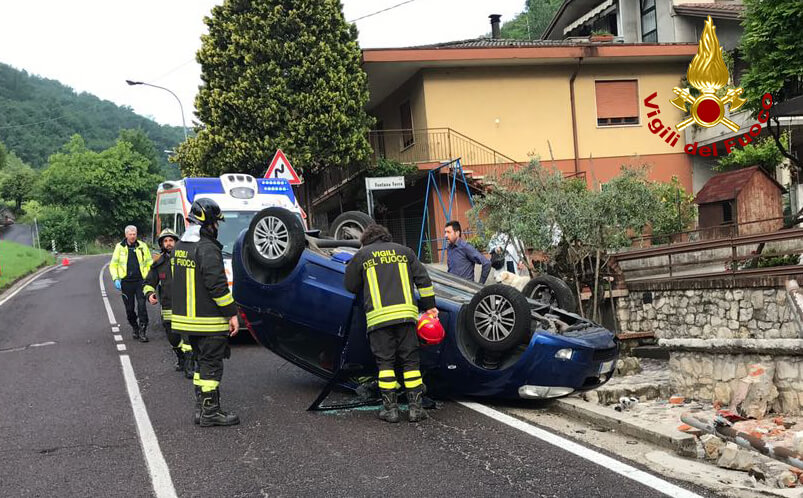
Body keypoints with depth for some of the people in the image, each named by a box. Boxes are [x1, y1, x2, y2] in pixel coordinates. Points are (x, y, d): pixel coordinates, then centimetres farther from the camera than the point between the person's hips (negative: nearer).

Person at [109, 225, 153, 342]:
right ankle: (135, 328, 26)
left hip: (140, 281, -1)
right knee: (129, 308, 6)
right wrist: (116, 279, -4)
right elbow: (113, 265, 9)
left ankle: (143, 331, -8)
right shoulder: (119, 247, 5)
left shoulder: (142, 246, 5)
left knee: (141, 305, -13)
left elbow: (149, 264, 10)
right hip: (126, 282, 1)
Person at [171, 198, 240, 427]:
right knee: (212, 364, -2)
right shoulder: (207, 249, -17)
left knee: (202, 362, 18)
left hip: (187, 319, 9)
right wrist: (232, 313, -15)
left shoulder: (179, 247, 13)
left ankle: (201, 408, 23)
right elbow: (217, 285, -21)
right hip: (209, 321, -9)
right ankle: (210, 412, 2)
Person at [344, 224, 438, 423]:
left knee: (385, 362, 4)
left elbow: (350, 286, 18)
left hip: (378, 316, -1)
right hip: (406, 313, 2)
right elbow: (423, 279, 12)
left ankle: (390, 408, 3)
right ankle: (416, 407, 5)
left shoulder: (361, 255, 13)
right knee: (410, 360, 7)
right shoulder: (404, 251, 18)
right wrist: (430, 306, 15)